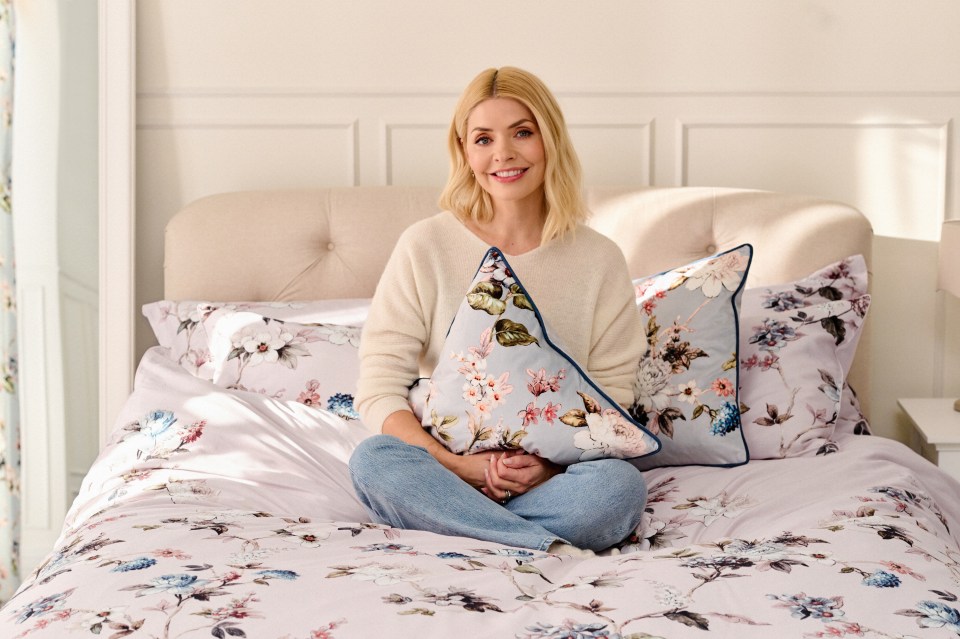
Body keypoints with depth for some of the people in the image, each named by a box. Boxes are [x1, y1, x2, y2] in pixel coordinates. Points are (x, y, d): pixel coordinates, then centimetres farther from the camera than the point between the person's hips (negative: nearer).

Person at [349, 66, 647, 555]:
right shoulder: (424, 246, 1)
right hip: (446, 465, 0)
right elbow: (379, 391, -4)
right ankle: (552, 548, -30)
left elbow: (613, 397, 3)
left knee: (621, 486, -31)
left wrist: (550, 464, -17)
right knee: (372, 460, -32)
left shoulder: (599, 259, 4)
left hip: (554, 474, 0)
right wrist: (455, 464, -19)